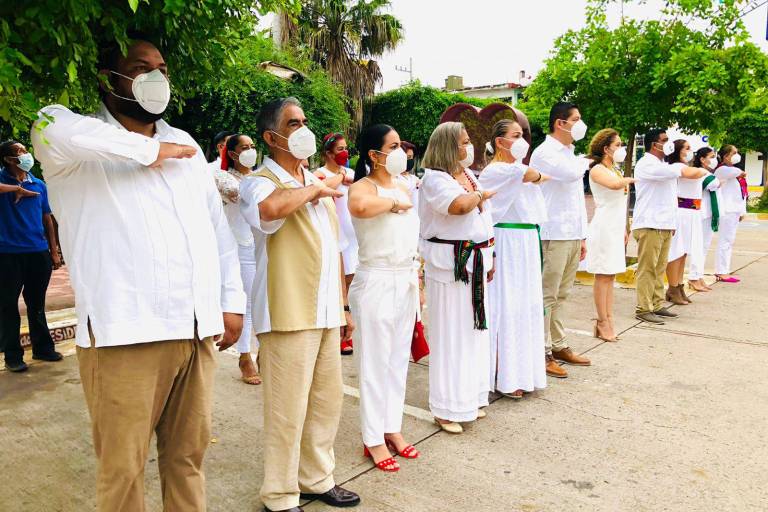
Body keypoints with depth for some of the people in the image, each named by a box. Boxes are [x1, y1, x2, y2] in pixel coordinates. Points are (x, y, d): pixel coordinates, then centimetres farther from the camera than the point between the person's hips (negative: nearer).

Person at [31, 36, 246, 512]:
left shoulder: (186, 145, 17)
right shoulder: (83, 147, 0)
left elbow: (219, 228, 18)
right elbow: (53, 130, -26)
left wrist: (232, 301, 12)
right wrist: (148, 151, -13)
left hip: (197, 329, 5)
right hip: (124, 333, -4)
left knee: (189, 454, 14)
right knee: (123, 467, 5)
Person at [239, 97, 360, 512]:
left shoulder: (318, 184, 16)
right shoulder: (260, 183, -9)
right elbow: (270, 207, -36)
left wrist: (343, 305, 18)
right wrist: (313, 189, -18)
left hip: (325, 313, 8)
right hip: (289, 315, -8)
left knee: (327, 402, 17)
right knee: (288, 410, 2)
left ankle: (316, 478, 35)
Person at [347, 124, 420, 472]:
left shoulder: (403, 186, 11)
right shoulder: (365, 186, -12)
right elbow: (359, 207, -39)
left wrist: (417, 280, 17)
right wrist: (392, 203, -21)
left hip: (406, 280, 8)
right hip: (376, 282, -7)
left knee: (399, 359, 15)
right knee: (375, 362, 3)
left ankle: (392, 427, 30)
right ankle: (373, 439, 17)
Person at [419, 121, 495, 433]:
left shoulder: (469, 176, 14)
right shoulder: (434, 178, -11)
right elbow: (459, 205, -31)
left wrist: (488, 259, 18)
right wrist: (480, 195, -9)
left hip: (475, 262, 8)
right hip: (449, 264, -8)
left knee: (474, 330, 14)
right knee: (451, 335, -2)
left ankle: (471, 398, 29)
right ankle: (446, 409, 10)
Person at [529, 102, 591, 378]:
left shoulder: (569, 155, 19)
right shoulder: (544, 152, -9)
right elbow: (571, 173, -28)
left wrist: (582, 236, 19)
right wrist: (585, 161, -3)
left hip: (572, 235, 8)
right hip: (552, 236, -8)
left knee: (560, 296, 14)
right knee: (547, 297, -4)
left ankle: (558, 346, 23)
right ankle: (542, 353, 3)